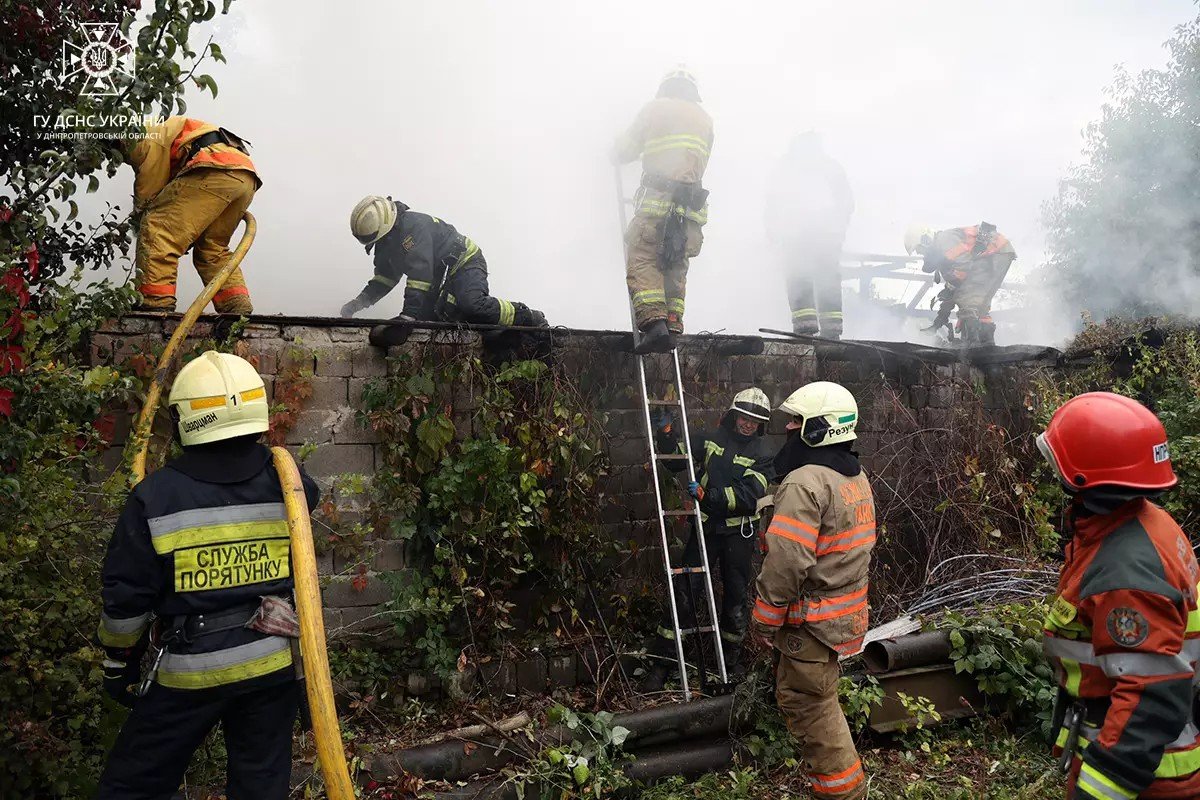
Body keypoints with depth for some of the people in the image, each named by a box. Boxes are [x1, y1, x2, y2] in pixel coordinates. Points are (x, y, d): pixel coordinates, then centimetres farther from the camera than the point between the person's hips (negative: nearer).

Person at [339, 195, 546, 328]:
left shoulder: (413, 226, -26)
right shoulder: (386, 239, 5)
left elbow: (420, 274, -34)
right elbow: (384, 278, 15)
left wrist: (409, 313, -37)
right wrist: (359, 302, 1)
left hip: (465, 263, -11)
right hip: (440, 278, 11)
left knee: (471, 305, -36)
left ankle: (528, 318, -19)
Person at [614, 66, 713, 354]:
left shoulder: (655, 108, 9)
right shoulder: (706, 119, 22)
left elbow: (624, 152, 11)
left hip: (657, 200, -5)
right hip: (692, 208, 5)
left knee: (641, 262, -7)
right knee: (676, 270, 13)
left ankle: (654, 324, -24)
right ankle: (673, 327, 2)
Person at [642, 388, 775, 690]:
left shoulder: (761, 455, -1)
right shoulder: (710, 440, 4)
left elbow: (747, 496, -14)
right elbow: (675, 460, 8)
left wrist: (707, 495, -25)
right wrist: (666, 434, -10)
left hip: (739, 535, 0)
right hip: (705, 529, 0)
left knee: (736, 599, 12)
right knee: (684, 593, -4)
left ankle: (730, 662, 32)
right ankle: (663, 661, 4)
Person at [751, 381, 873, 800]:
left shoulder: (805, 483, -21)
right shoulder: (858, 480, 11)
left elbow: (785, 562, -26)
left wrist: (766, 621, -14)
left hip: (811, 619, -10)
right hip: (846, 614, 10)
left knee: (810, 703, 2)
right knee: (811, 694, 21)